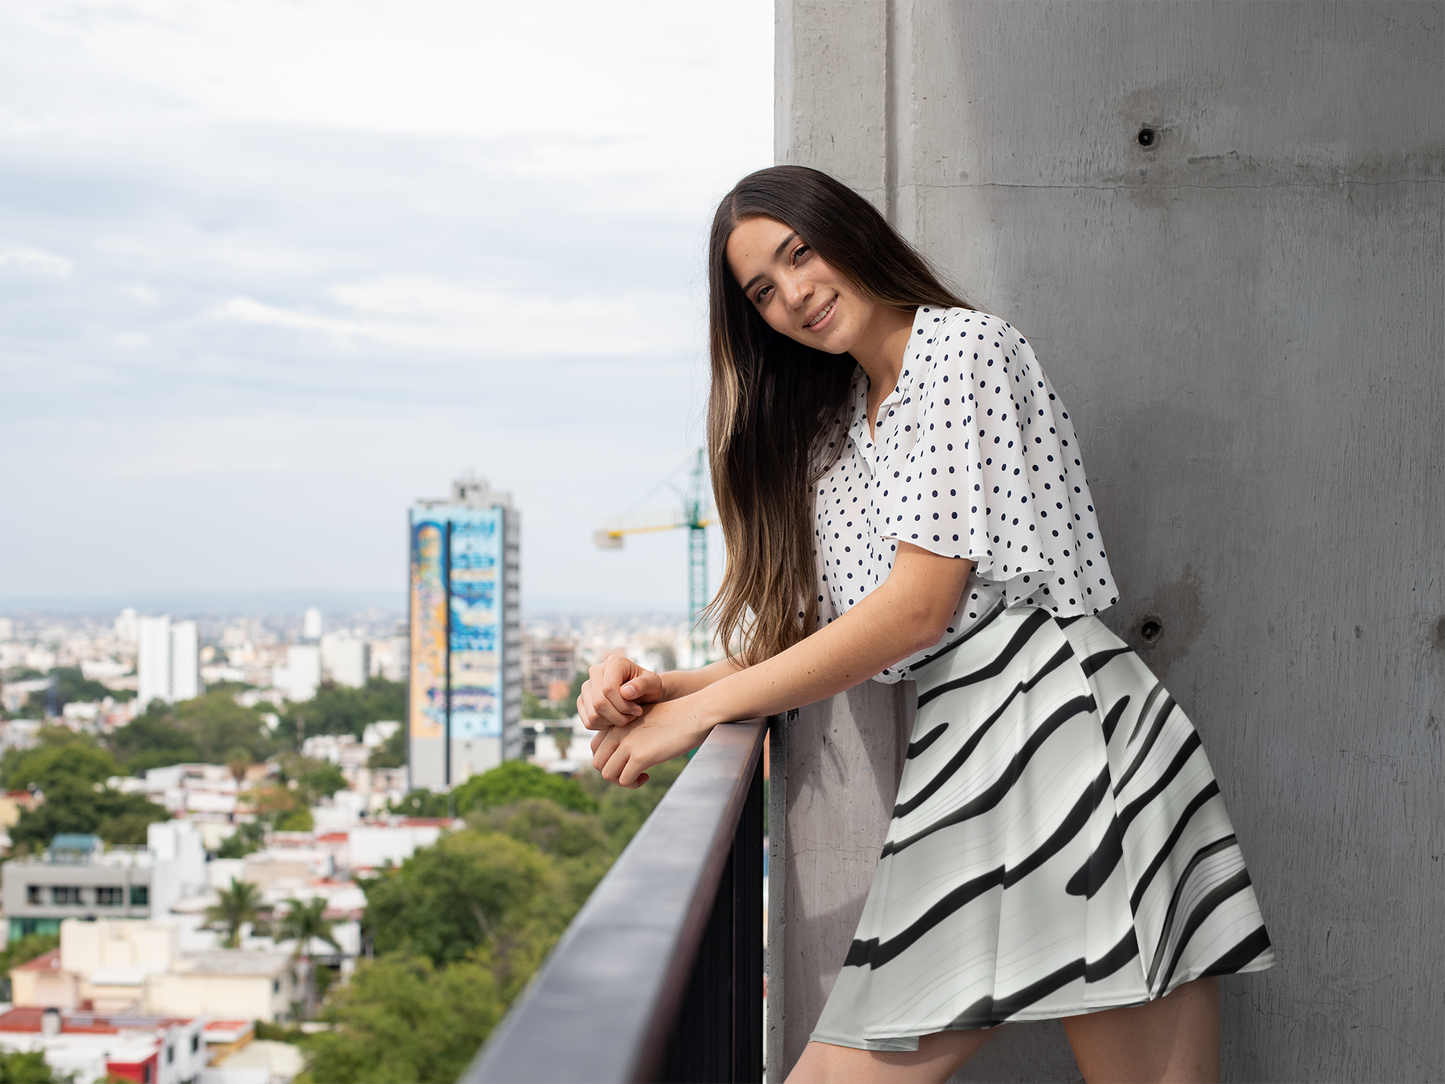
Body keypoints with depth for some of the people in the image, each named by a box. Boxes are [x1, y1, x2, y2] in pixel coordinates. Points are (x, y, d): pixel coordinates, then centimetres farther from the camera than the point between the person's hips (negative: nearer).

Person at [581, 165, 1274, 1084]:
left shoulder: (962, 344, 0)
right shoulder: (832, 438, 24)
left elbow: (922, 604, -10)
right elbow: (807, 641, 20)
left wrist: (702, 709, -5)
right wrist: (660, 689, 2)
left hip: (1063, 724, -7)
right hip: (959, 767, 7)